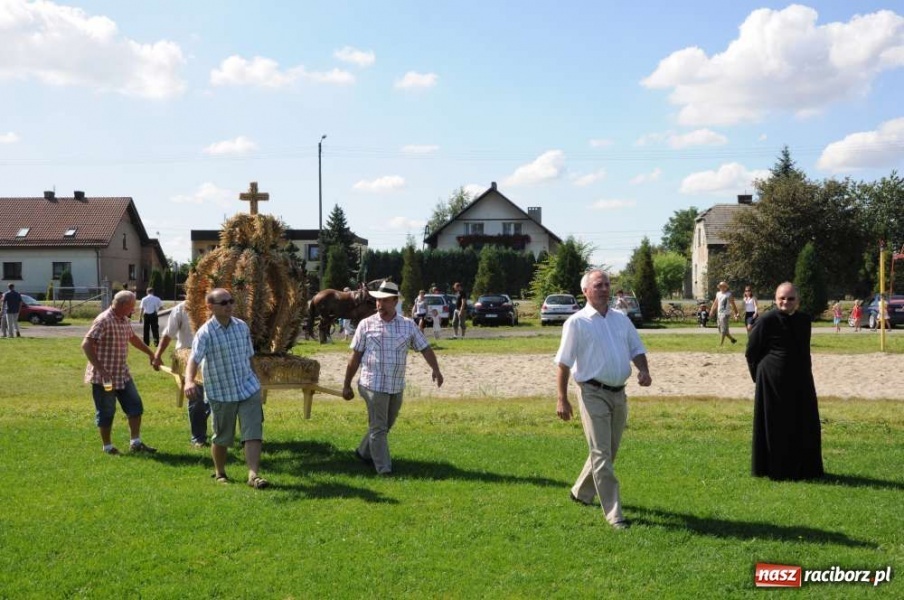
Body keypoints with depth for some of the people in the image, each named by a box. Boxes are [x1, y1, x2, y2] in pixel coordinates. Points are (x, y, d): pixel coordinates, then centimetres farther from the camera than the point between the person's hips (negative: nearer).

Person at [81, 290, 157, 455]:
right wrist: (100, 369, -28)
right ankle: (107, 446, 16)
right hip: (104, 377, -8)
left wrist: (150, 353, 32)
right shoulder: (104, 321, -20)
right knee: (106, 412, 3)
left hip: (122, 373, 9)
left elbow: (133, 338, 27)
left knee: (135, 405, 7)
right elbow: (86, 345, -25)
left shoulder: (125, 320, 8)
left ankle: (135, 443, 14)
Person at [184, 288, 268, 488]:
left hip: (248, 389, 3)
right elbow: (194, 359, -26)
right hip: (220, 394, -3)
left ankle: (253, 474, -7)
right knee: (222, 438, 10)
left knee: (253, 434, -8)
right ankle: (219, 473, 31)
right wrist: (189, 380, -44)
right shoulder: (205, 333, -13)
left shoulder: (242, 327, 3)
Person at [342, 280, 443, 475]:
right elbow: (355, 357, 2)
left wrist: (435, 369, -16)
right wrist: (346, 385, 4)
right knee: (378, 428, -2)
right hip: (374, 385, -4)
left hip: (397, 386, 4)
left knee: (386, 426, 17)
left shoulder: (408, 325, 4)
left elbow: (425, 348, 2)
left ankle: (364, 452, 38)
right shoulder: (366, 325, -1)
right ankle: (384, 470, 1)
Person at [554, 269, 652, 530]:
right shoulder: (577, 322, -6)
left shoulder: (622, 319, 11)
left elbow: (636, 349, 16)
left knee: (609, 451, 16)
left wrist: (643, 370, -6)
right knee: (601, 454, -6)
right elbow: (564, 363, -7)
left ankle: (582, 491, 37)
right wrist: (562, 399, -11)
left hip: (619, 394, 6)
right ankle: (613, 513, -3)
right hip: (594, 393, -6)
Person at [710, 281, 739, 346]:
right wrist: (712, 310, 9)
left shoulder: (729, 295, -6)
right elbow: (715, 303, 19)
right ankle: (732, 339, 25)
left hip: (725, 313, -8)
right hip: (719, 313, 8)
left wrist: (735, 313, -10)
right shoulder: (718, 294, 13)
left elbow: (732, 304, -7)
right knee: (721, 329, 11)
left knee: (723, 329, -9)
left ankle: (721, 343, -8)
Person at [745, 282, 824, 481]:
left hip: (800, 381, 6)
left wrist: (805, 372, 14)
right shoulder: (766, 321, -11)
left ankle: (803, 469, 24)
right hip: (773, 381, -6)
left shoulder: (804, 320, 6)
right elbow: (751, 352, -5)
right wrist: (760, 376, -1)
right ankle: (775, 470, 14)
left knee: (804, 425, 11)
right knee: (776, 426, 2)